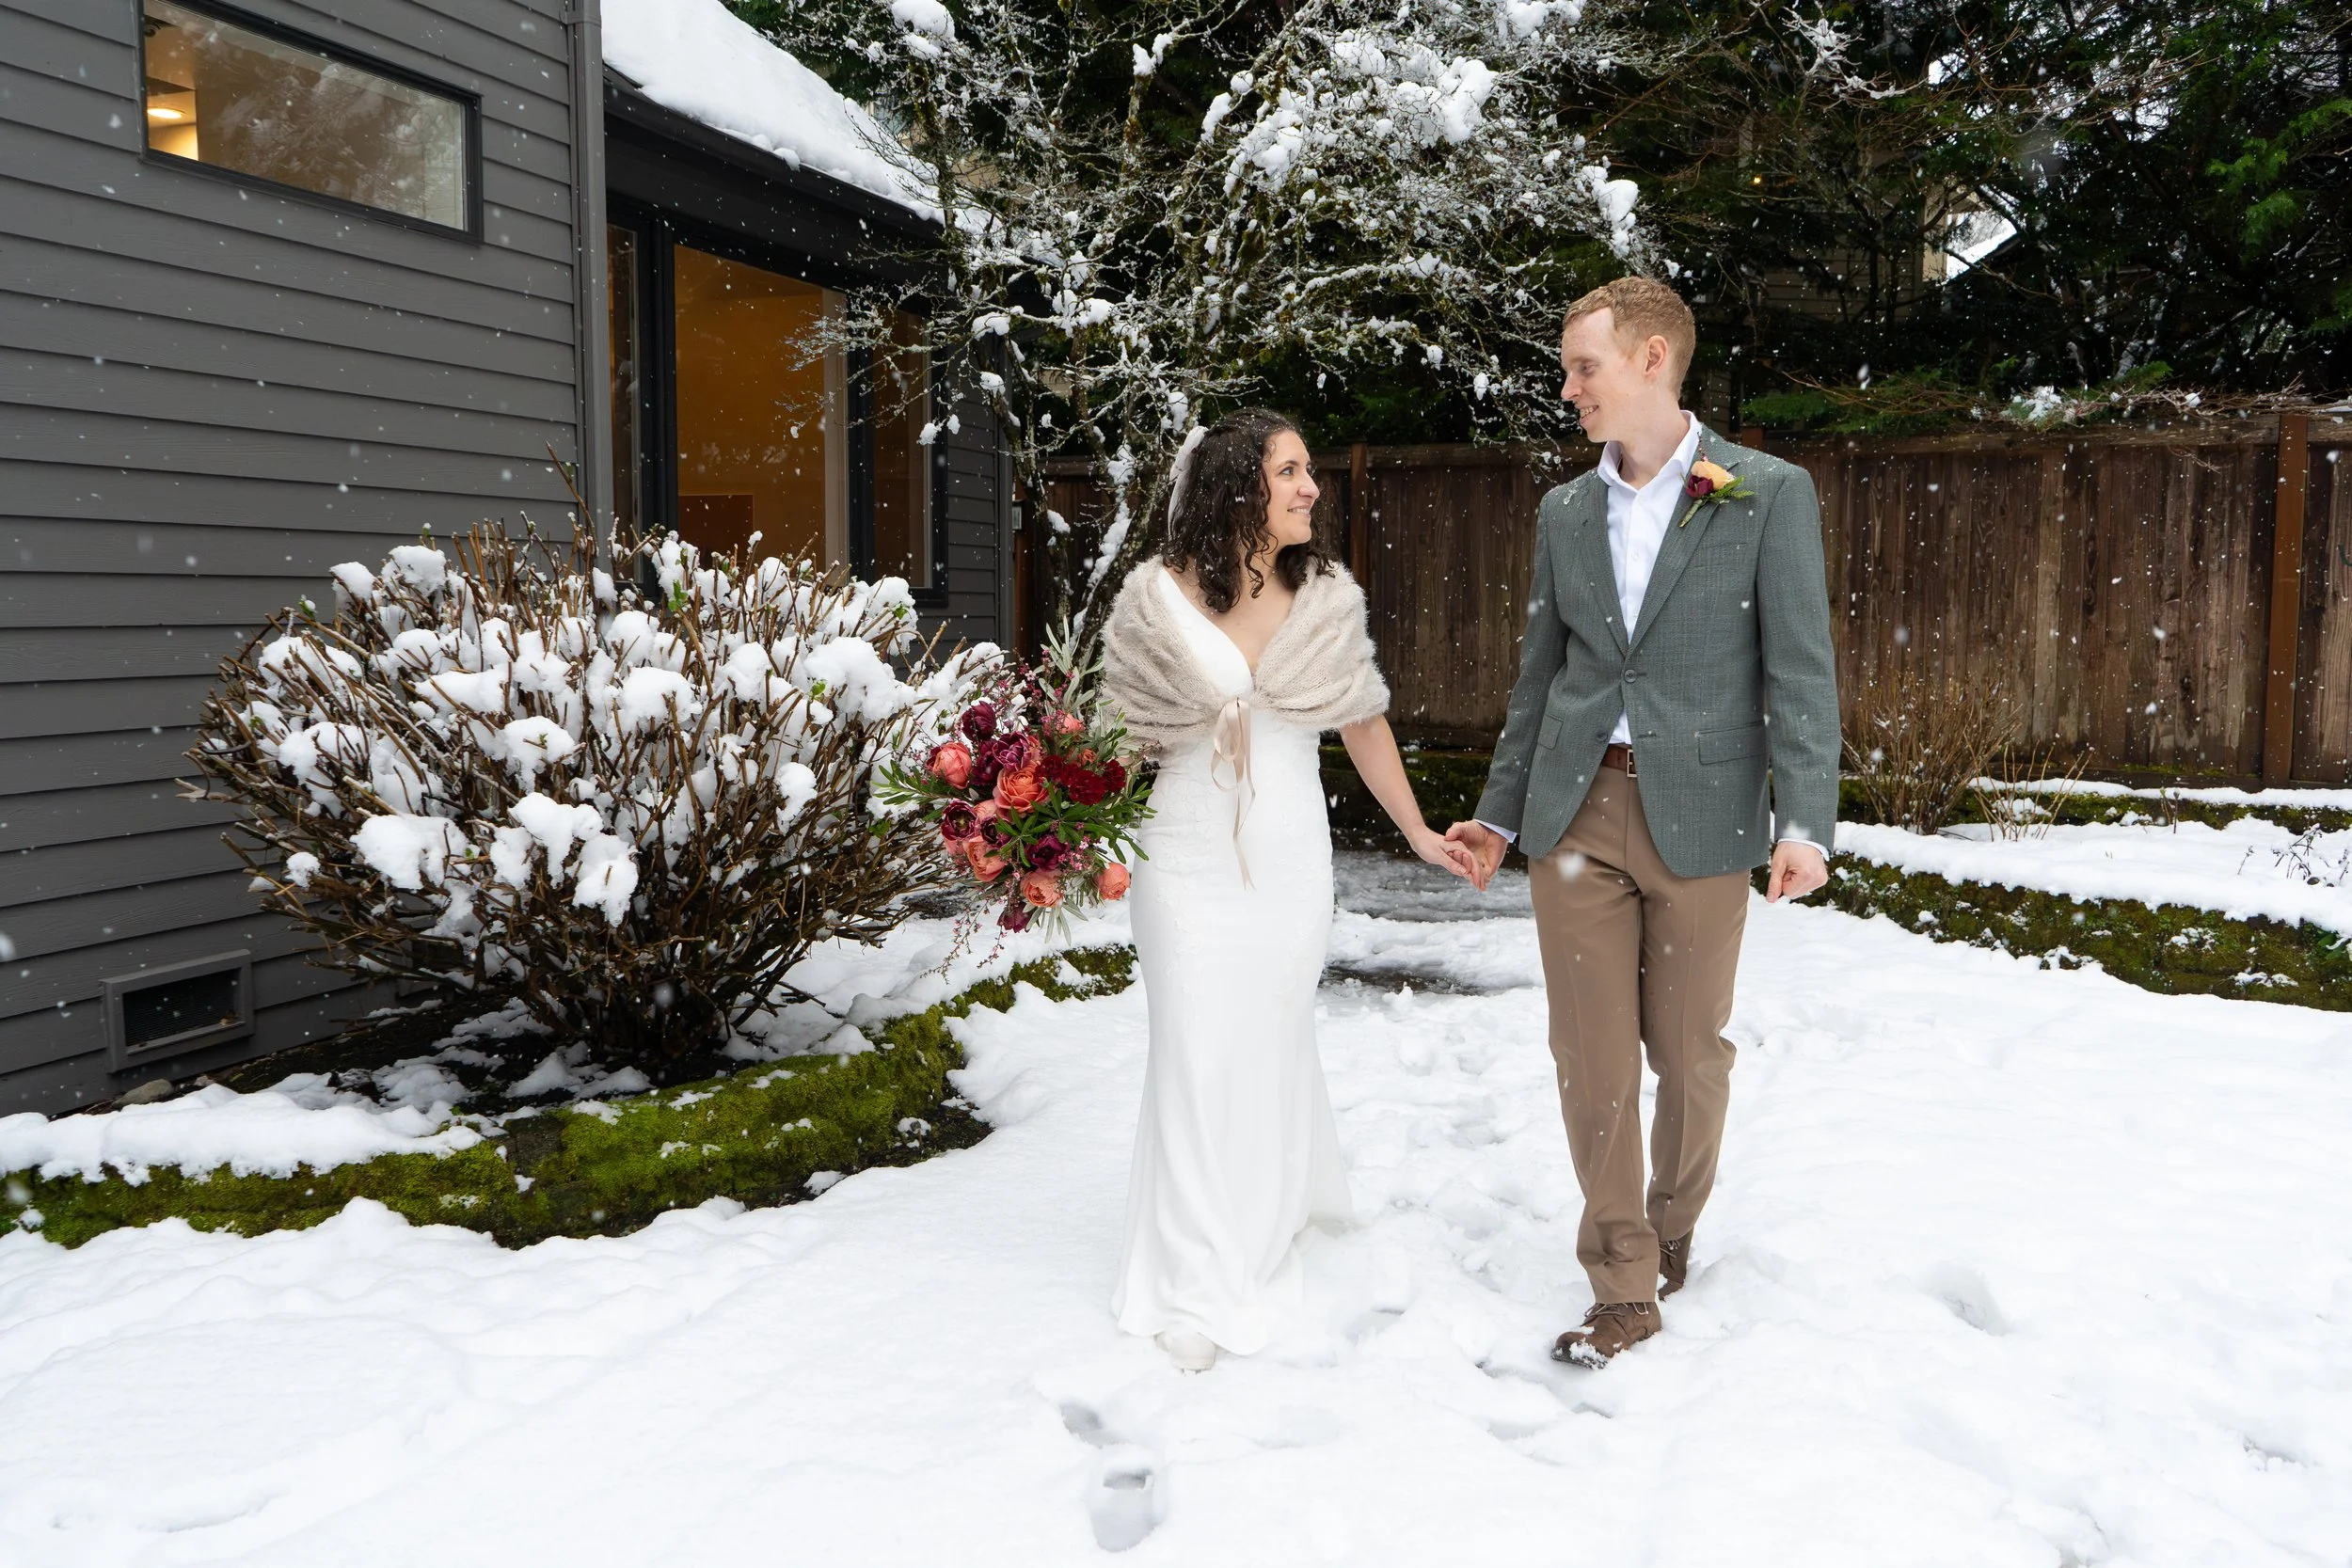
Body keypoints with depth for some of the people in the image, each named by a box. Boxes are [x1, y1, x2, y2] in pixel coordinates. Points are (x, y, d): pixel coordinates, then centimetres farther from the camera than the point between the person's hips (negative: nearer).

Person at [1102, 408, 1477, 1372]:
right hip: (1186, 860, -2)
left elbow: (1363, 723, 11)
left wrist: (1419, 834, 15)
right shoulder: (1156, 597, -6)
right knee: (1196, 1057, 0)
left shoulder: (1327, 597, 1)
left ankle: (1269, 1231, 34)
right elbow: (1120, 725, 0)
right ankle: (1197, 1291, 12)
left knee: (1271, 1047, 10)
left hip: (1292, 861, 2)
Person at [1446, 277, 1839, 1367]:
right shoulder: (1565, 512, 11)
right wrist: (1499, 812, 16)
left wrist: (1804, 819, -15)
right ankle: (1623, 1288, 14)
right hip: (1575, 812, 3)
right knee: (1591, 1056, 2)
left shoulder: (1768, 495, -2)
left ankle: (1672, 1228, 36)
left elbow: (1800, 669, -6)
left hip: (1698, 816, -3)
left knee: (1689, 1050, 9)